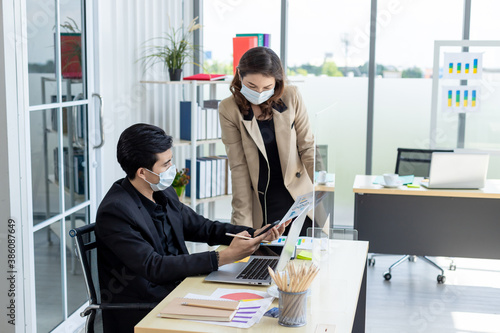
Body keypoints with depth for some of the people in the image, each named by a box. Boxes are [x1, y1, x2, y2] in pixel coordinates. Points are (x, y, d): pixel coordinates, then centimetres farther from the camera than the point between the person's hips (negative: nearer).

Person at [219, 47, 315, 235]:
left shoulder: (291, 97, -6)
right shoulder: (229, 109, -9)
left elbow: (307, 147, 1)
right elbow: (238, 167, -10)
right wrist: (242, 222, -11)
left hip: (298, 197, 1)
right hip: (260, 203, -1)